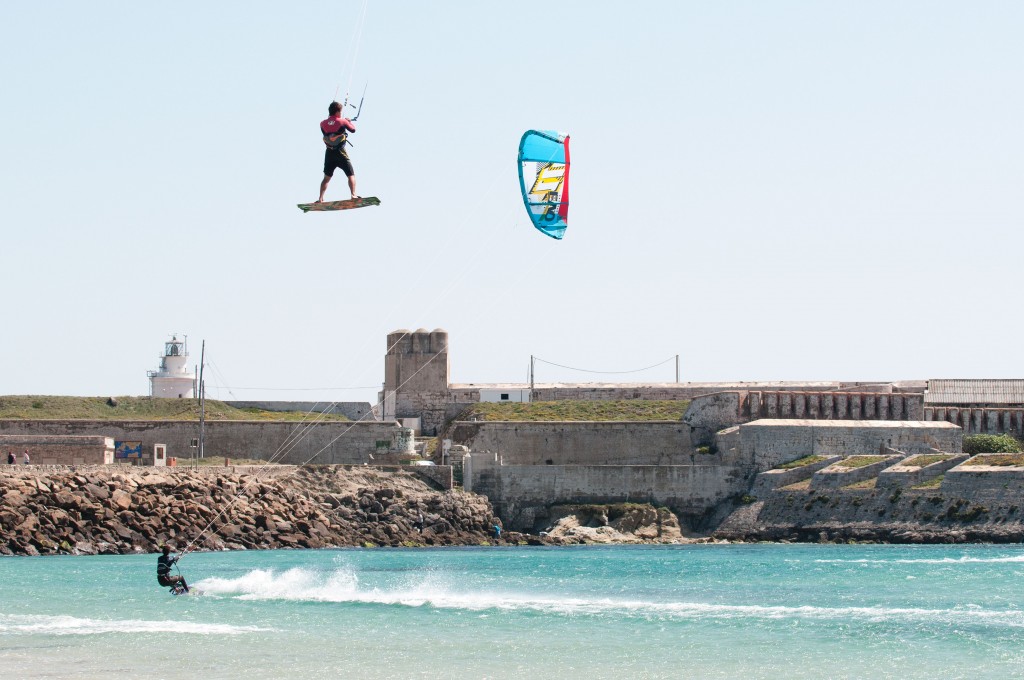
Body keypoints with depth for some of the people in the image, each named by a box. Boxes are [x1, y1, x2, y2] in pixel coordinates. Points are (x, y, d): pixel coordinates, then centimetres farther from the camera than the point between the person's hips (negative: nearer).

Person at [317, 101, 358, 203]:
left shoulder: (323, 123, 0)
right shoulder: (342, 122, -8)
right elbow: (353, 129, 7)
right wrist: (350, 122, 28)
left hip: (329, 153, 4)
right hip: (340, 153, -4)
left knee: (327, 177, 14)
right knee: (351, 175, 6)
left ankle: (320, 198, 6)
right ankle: (353, 195, -8)